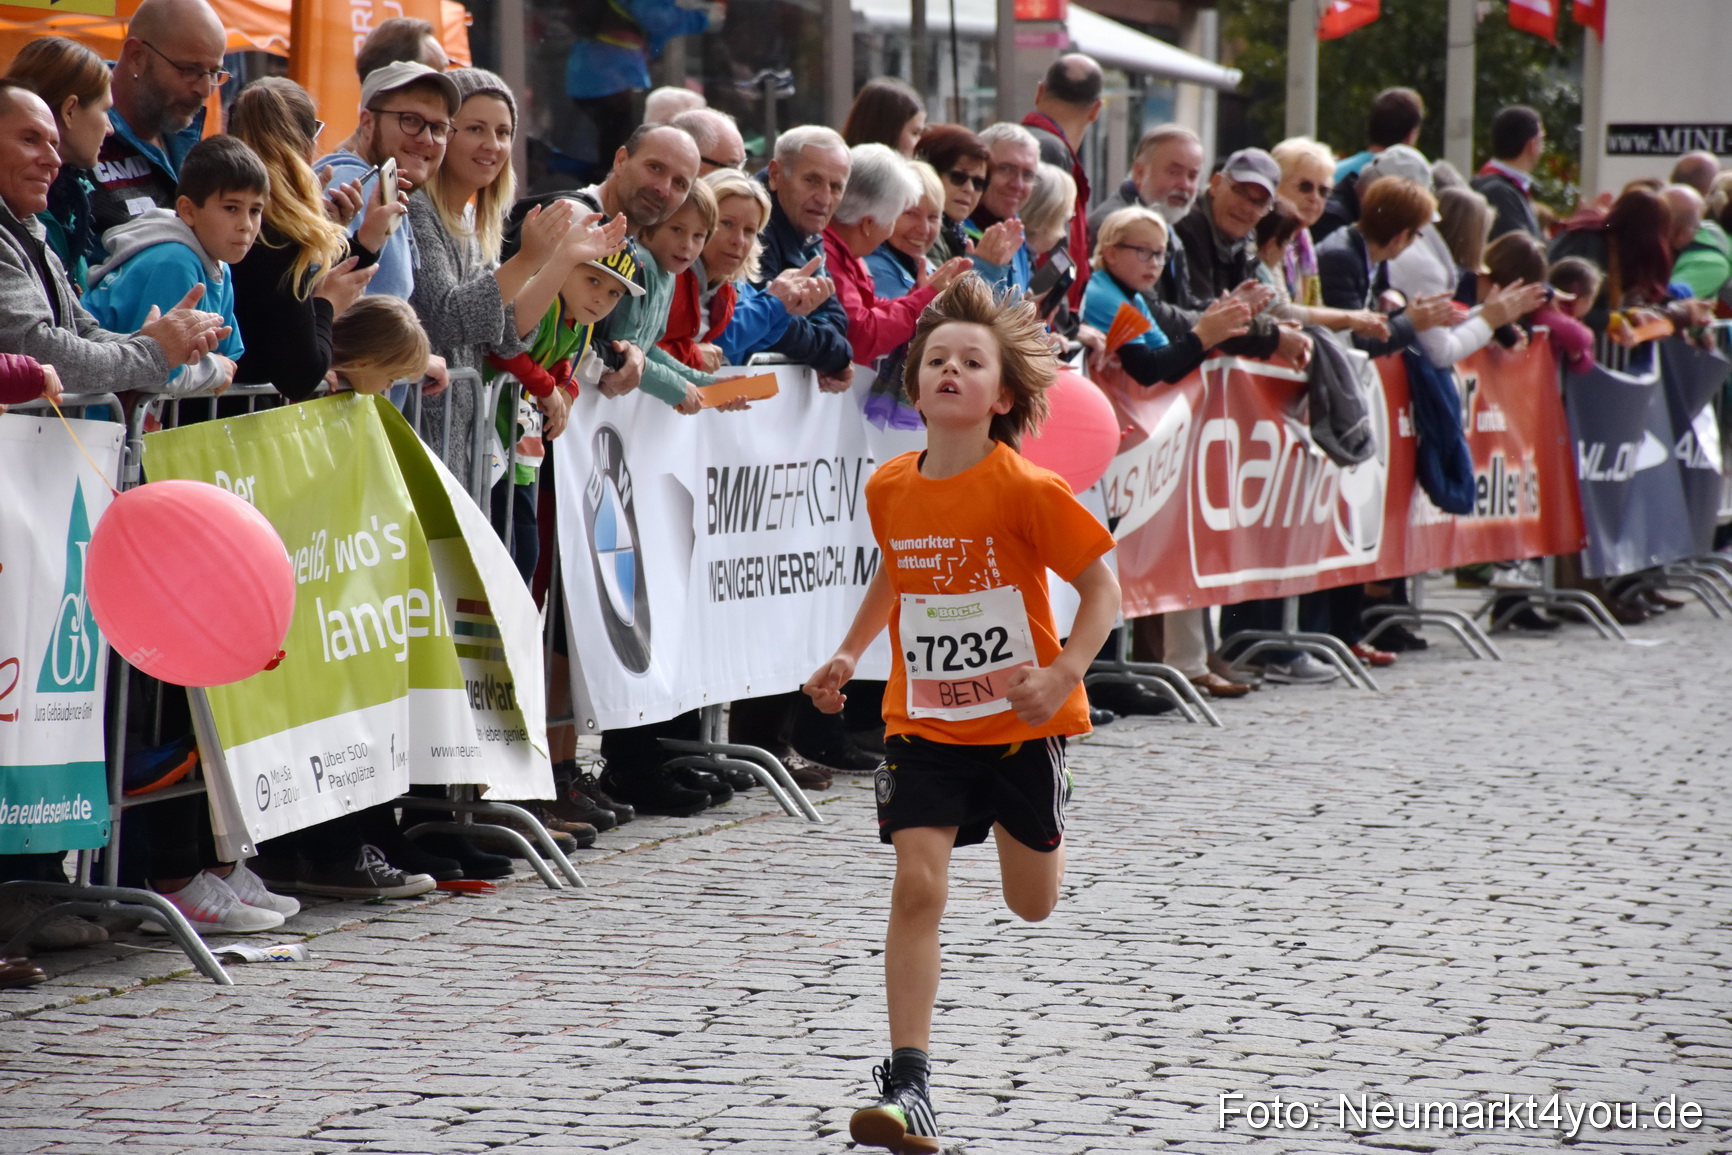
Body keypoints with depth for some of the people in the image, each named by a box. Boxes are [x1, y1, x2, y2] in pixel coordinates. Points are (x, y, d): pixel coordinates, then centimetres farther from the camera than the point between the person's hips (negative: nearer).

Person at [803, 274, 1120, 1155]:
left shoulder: (1025, 490, -17)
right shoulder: (891, 489, -3)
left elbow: (1102, 586, -13)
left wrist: (1064, 675, -26)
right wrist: (849, 654, 12)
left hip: (1019, 721, -2)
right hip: (924, 722, 2)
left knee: (1033, 905, 12)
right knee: (917, 887, -13)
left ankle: (1035, 834, 51)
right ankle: (908, 1084, -13)